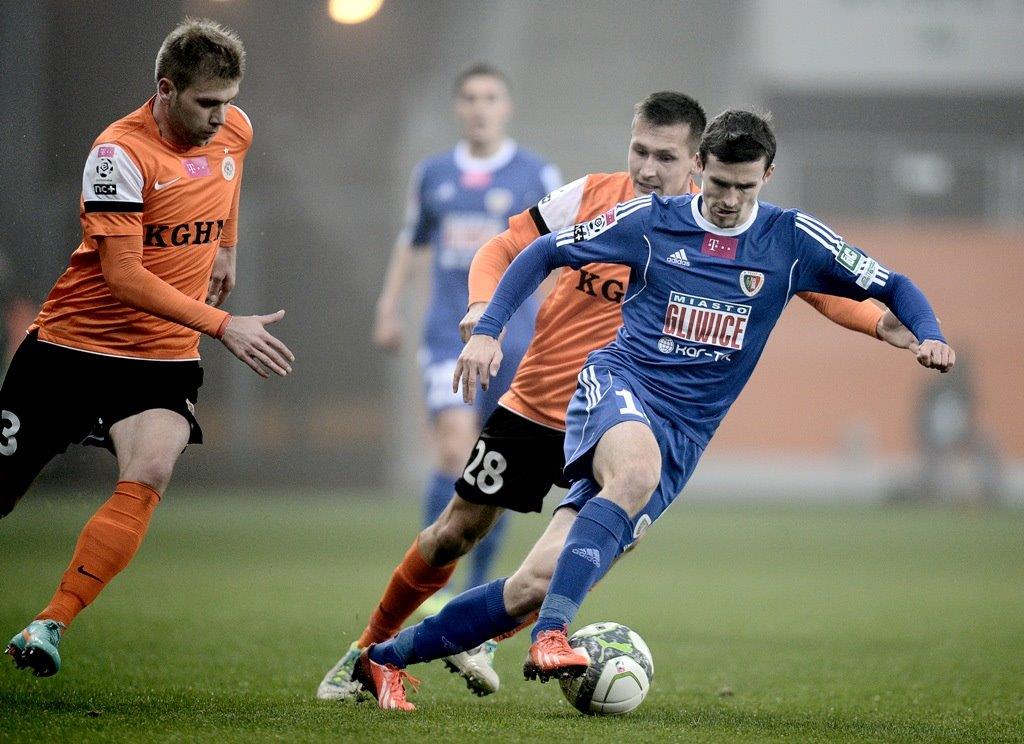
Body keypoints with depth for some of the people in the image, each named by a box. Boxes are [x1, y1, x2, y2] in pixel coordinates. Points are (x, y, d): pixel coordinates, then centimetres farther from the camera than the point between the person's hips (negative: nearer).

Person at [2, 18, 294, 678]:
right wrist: (222, 326, -28)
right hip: (71, 345, -3)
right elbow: (124, 275, -24)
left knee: (149, 475, -24)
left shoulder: (236, 130, 0)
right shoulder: (121, 151, -19)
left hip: (163, 358, 4)